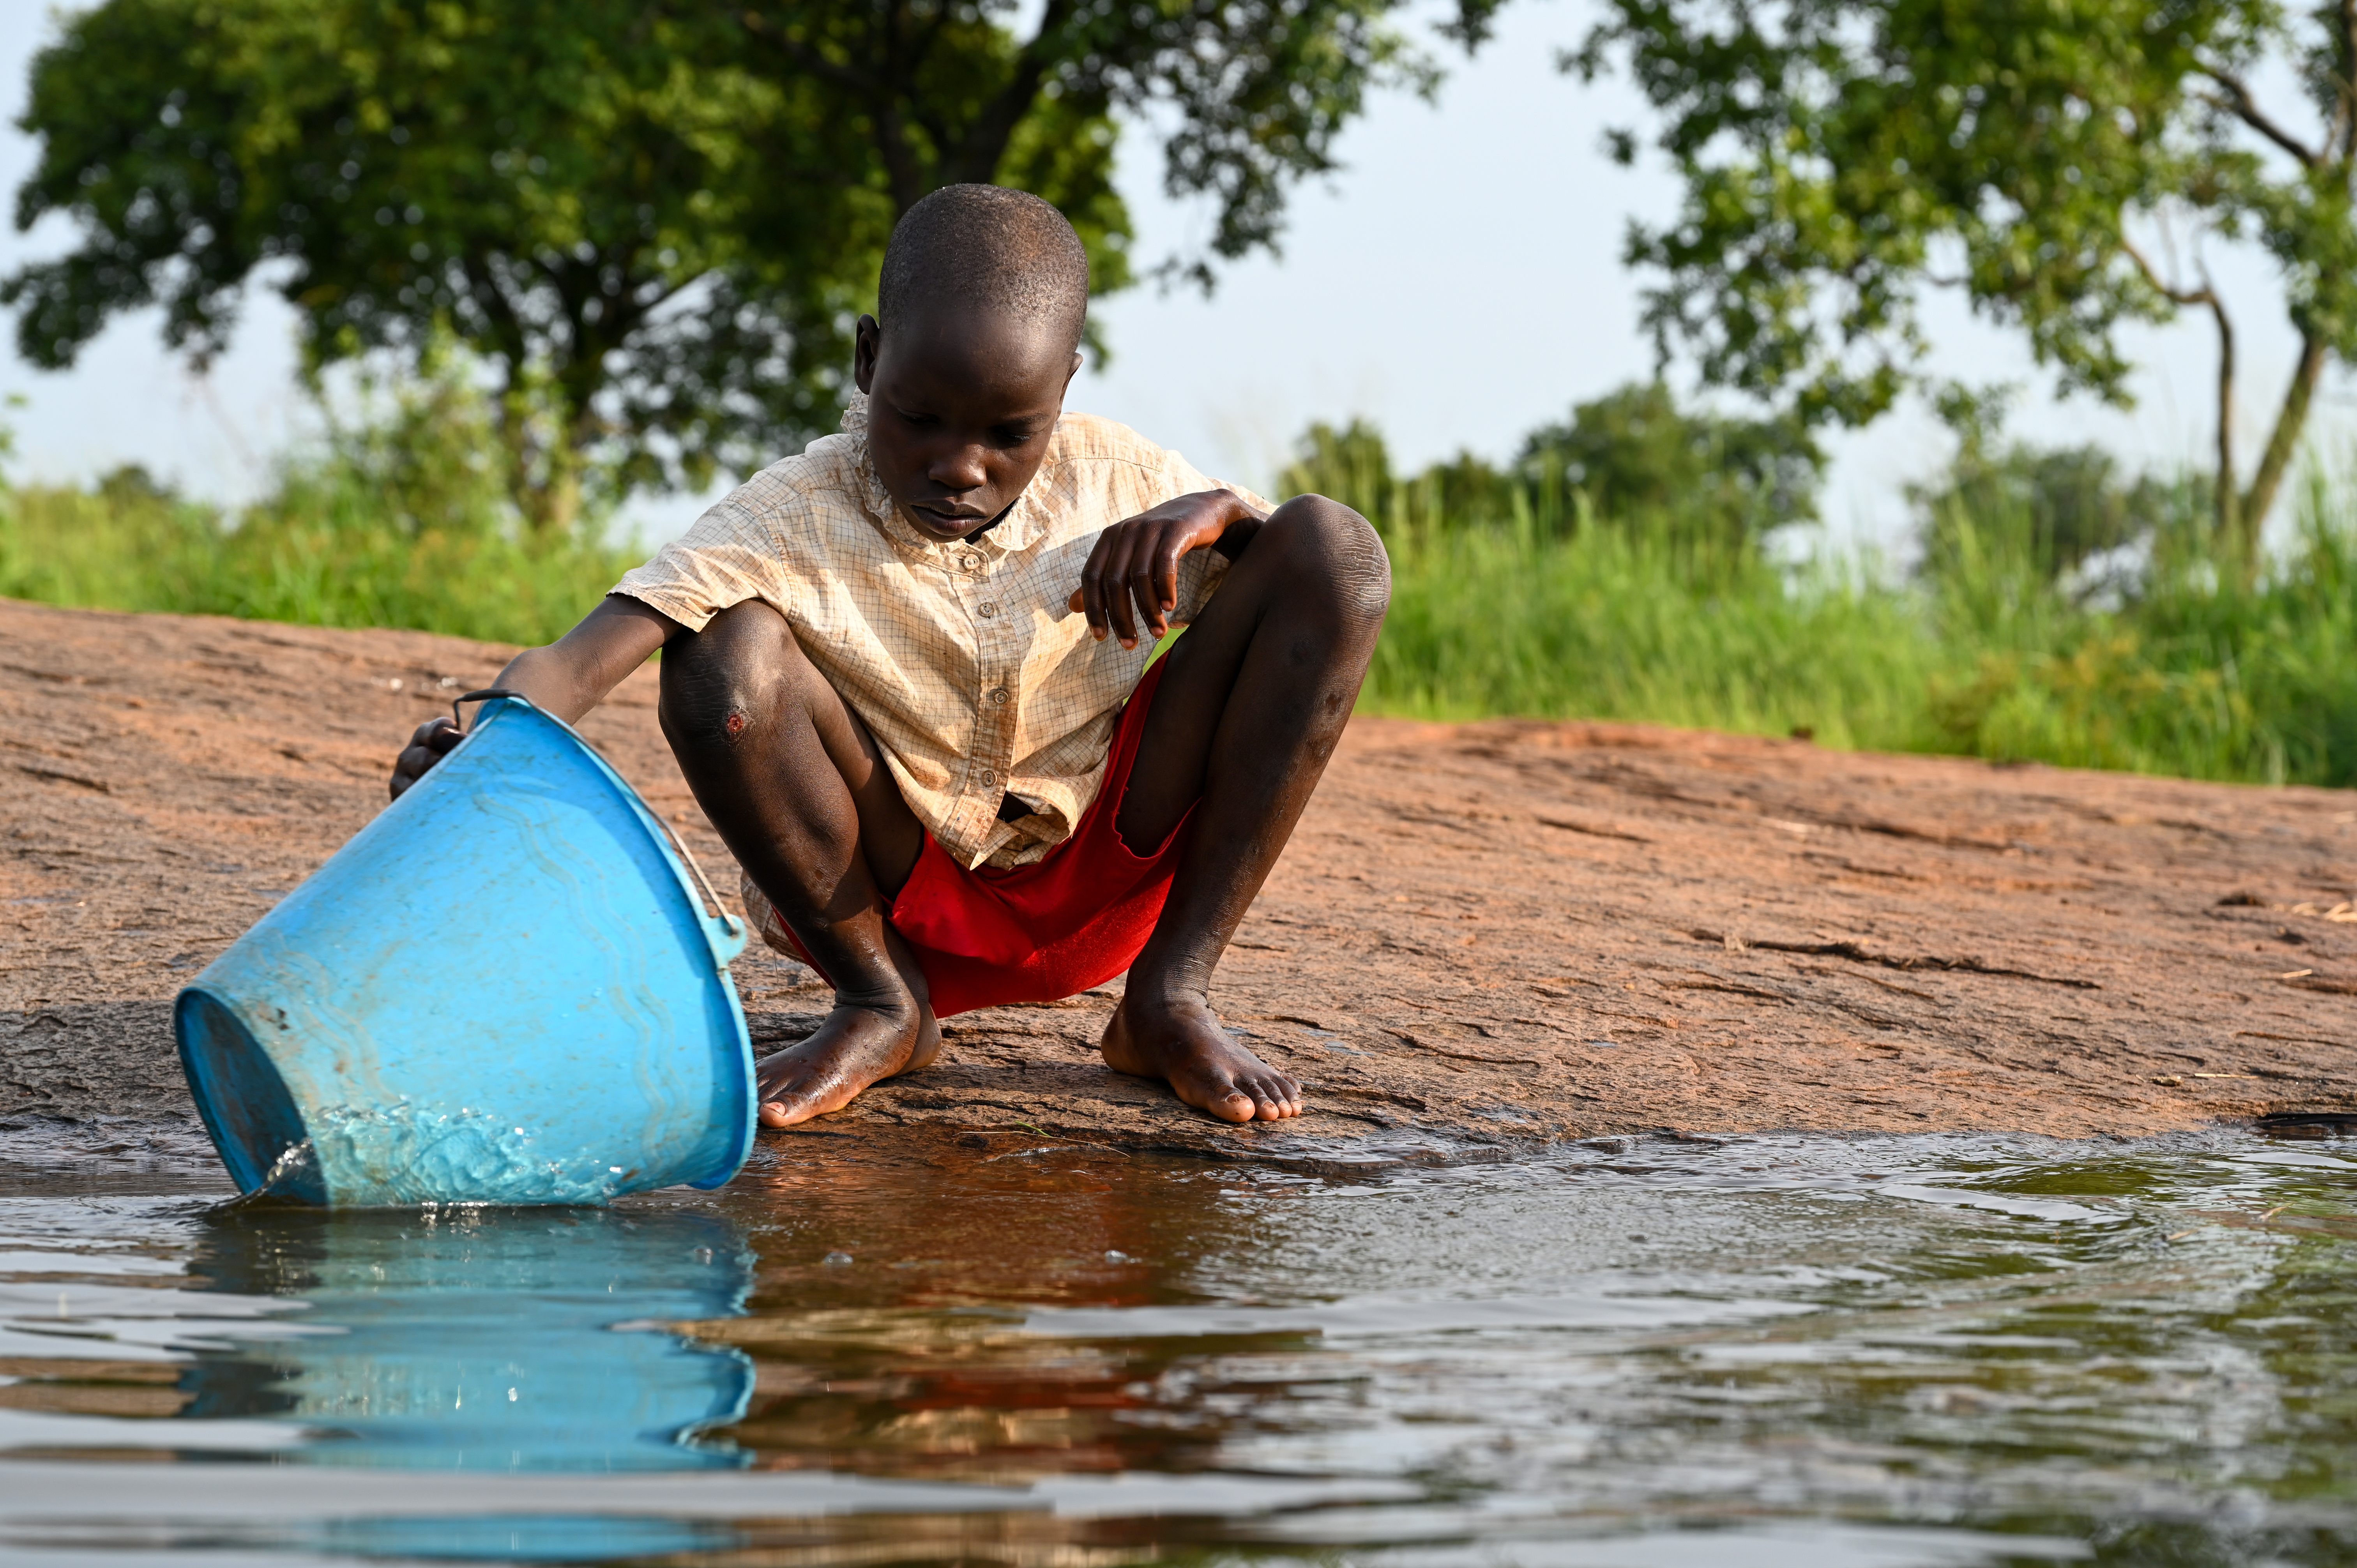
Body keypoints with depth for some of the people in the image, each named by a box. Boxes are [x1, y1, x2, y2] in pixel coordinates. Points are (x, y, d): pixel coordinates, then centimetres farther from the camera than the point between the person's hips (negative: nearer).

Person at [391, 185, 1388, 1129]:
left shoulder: (1113, 480, -3)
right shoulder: (798, 518, -13)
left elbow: (1324, 573, 2)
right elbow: (577, 665, -25)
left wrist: (1214, 513, -19)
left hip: (1098, 885, 2)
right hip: (890, 904, -2)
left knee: (1334, 545, -14)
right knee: (726, 648, -30)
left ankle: (1169, 999, -9)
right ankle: (878, 1002, -6)